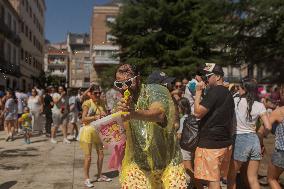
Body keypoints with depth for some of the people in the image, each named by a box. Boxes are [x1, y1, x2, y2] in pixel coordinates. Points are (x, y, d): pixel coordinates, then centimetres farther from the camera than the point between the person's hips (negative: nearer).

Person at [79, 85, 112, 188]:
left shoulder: (101, 103, 5)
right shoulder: (87, 103, -13)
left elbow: (106, 115, 10)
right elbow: (83, 119, -20)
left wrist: (104, 115, -12)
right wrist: (95, 117, -32)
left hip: (98, 131, 7)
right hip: (88, 131, -6)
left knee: (101, 154, 13)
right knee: (88, 156, -1)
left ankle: (100, 176, 29)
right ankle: (86, 179, 13)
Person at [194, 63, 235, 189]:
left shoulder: (214, 91, -14)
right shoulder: (228, 93, 15)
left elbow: (198, 113, -18)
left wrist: (198, 91, -8)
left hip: (211, 143, -9)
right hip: (225, 142, 9)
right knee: (216, 179, 17)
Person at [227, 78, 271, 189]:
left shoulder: (236, 101, -7)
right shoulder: (260, 106, 1)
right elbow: (268, 127, -1)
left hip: (240, 140, -4)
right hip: (254, 140, 4)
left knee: (231, 176, 15)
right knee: (253, 179, 14)